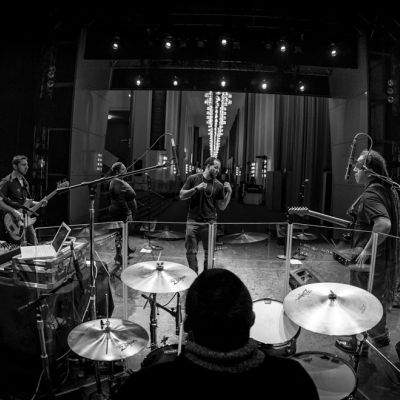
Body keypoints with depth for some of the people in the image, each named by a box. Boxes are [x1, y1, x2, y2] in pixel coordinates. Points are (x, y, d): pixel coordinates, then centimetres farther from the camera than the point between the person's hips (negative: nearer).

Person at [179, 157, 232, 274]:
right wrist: (196, 189, -12)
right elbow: (181, 196, 1)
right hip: (193, 221, -1)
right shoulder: (193, 178, 3)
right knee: (191, 252, 4)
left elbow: (222, 206, 5)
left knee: (209, 253, 6)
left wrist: (229, 193, -7)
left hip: (209, 222, 1)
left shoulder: (218, 185, 4)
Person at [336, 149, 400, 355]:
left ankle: (359, 344, 24)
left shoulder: (370, 195, -24)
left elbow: (384, 224, -39)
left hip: (368, 260, -9)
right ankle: (380, 336, 43)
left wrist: (366, 250, -33)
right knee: (378, 297, 25)